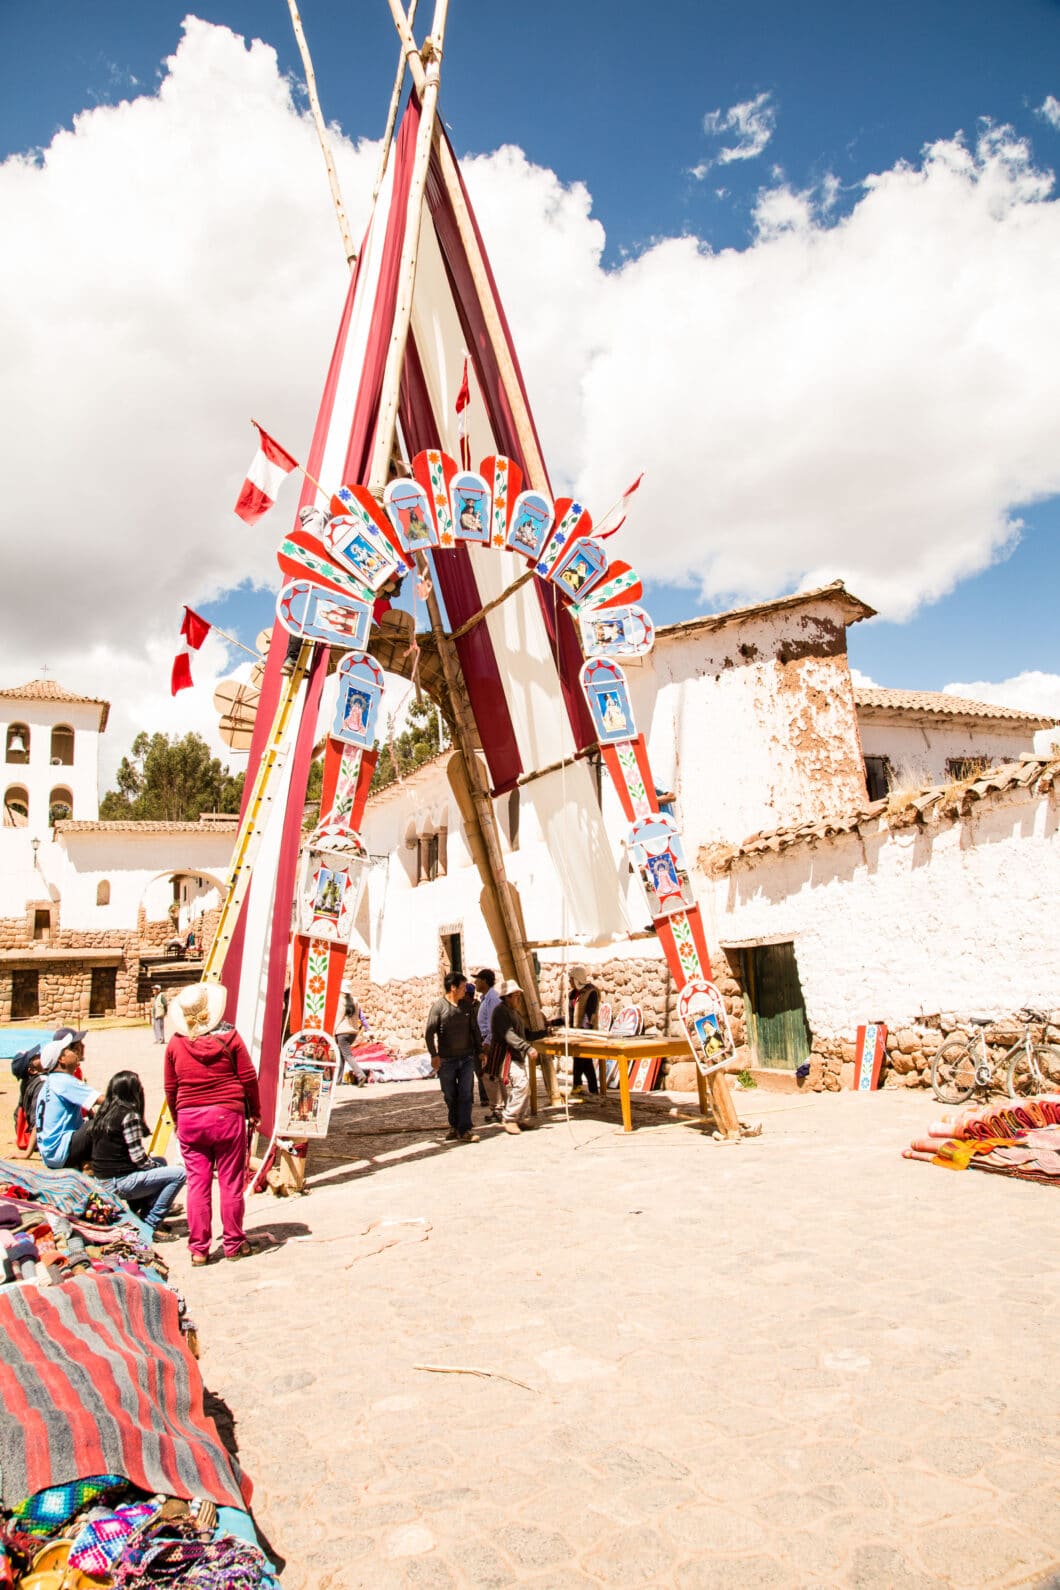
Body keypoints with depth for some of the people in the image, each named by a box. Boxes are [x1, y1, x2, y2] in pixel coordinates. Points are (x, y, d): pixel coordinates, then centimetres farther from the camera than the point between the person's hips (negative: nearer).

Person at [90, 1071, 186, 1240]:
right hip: (119, 1184, -10)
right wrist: (157, 1167, 2)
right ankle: (149, 1226, -4)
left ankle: (143, 1215, 18)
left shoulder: (103, 1112, 10)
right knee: (178, 1173, -9)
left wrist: (156, 1165, 13)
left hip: (101, 1180, 10)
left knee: (160, 1162, 25)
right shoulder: (129, 1115, -16)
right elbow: (138, 1158, -17)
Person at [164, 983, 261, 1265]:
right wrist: (254, 1112, 10)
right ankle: (234, 1244, 16)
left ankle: (198, 1249, 11)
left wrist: (177, 1119, 20)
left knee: (197, 1184, 8)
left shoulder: (175, 1044, 0)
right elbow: (248, 1079, -2)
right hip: (227, 1115, -2)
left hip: (189, 1118, 2)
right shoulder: (229, 1037, -5)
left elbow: (170, 1089, 7)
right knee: (231, 1183, 6)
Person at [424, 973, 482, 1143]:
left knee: (466, 1095, -3)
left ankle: (464, 1130, -2)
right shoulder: (439, 1006, -6)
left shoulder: (466, 1006, 9)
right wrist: (434, 1055, -14)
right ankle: (454, 1126, 22)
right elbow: (429, 1032, -9)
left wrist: (480, 1051, 13)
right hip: (446, 1059, -3)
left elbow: (474, 1029, 16)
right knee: (450, 1096, 7)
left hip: (467, 1058, 3)